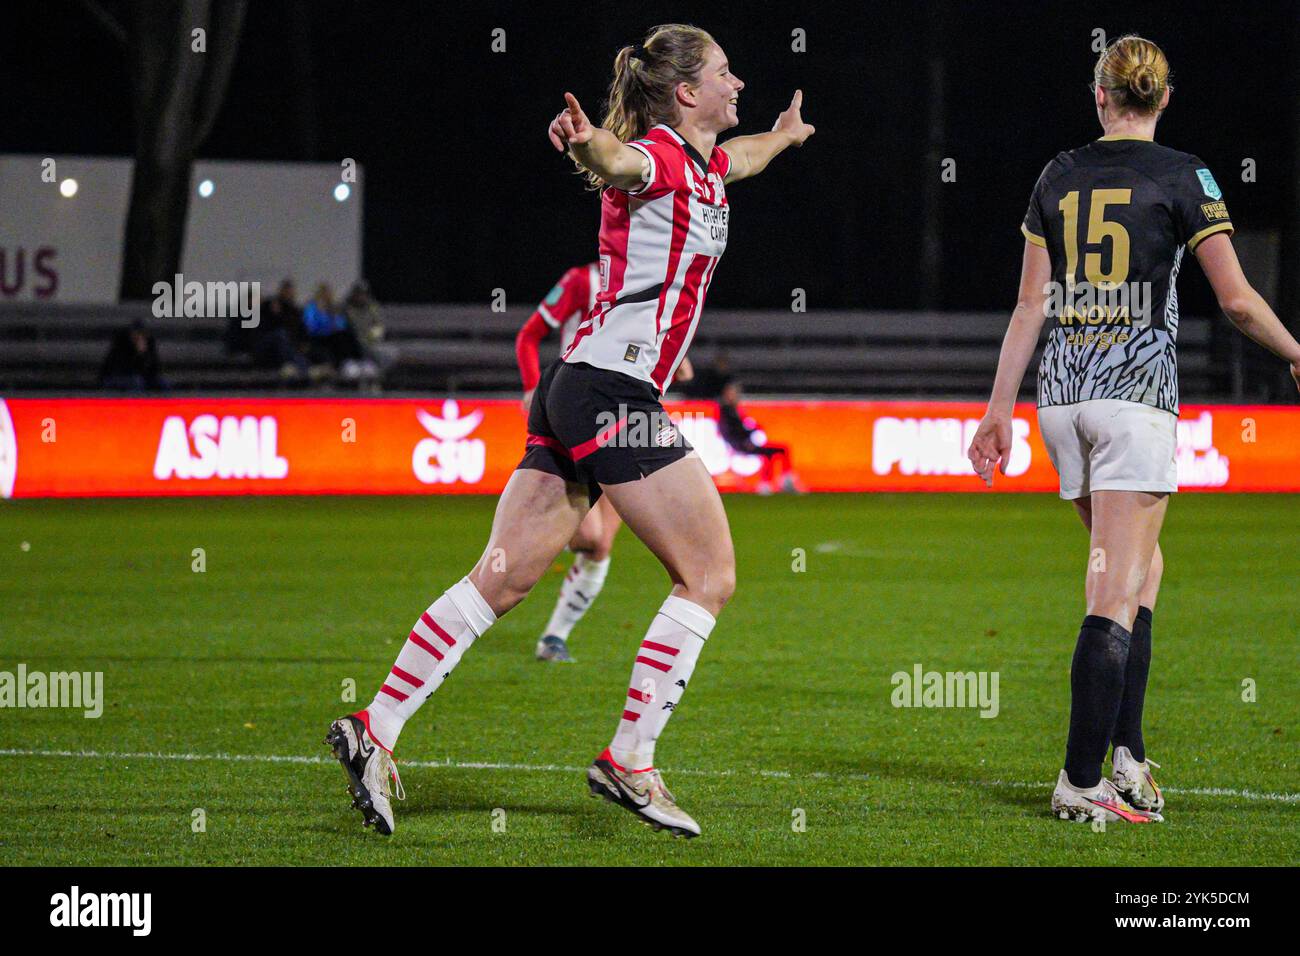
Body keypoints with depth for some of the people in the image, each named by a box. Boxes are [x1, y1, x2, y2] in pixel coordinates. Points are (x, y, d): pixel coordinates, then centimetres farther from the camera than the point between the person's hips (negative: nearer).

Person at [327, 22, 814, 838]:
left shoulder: (704, 166, 18)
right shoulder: (657, 159, -10)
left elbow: (737, 159, 44)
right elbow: (619, 162, -35)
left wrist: (785, 134, 63)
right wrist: (589, 144, -58)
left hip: (573, 395, 9)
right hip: (612, 393, -9)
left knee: (502, 580, 4)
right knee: (710, 575, -3)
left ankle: (376, 730, -1)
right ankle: (629, 761, -5)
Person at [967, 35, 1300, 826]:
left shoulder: (1059, 177, 9)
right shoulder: (1181, 176, -3)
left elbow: (1031, 306, 8)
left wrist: (1000, 410, 12)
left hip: (1062, 393, 5)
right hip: (1137, 389, -5)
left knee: (1141, 567, 17)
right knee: (1118, 594, -5)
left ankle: (1129, 760, 8)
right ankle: (1083, 782, -9)